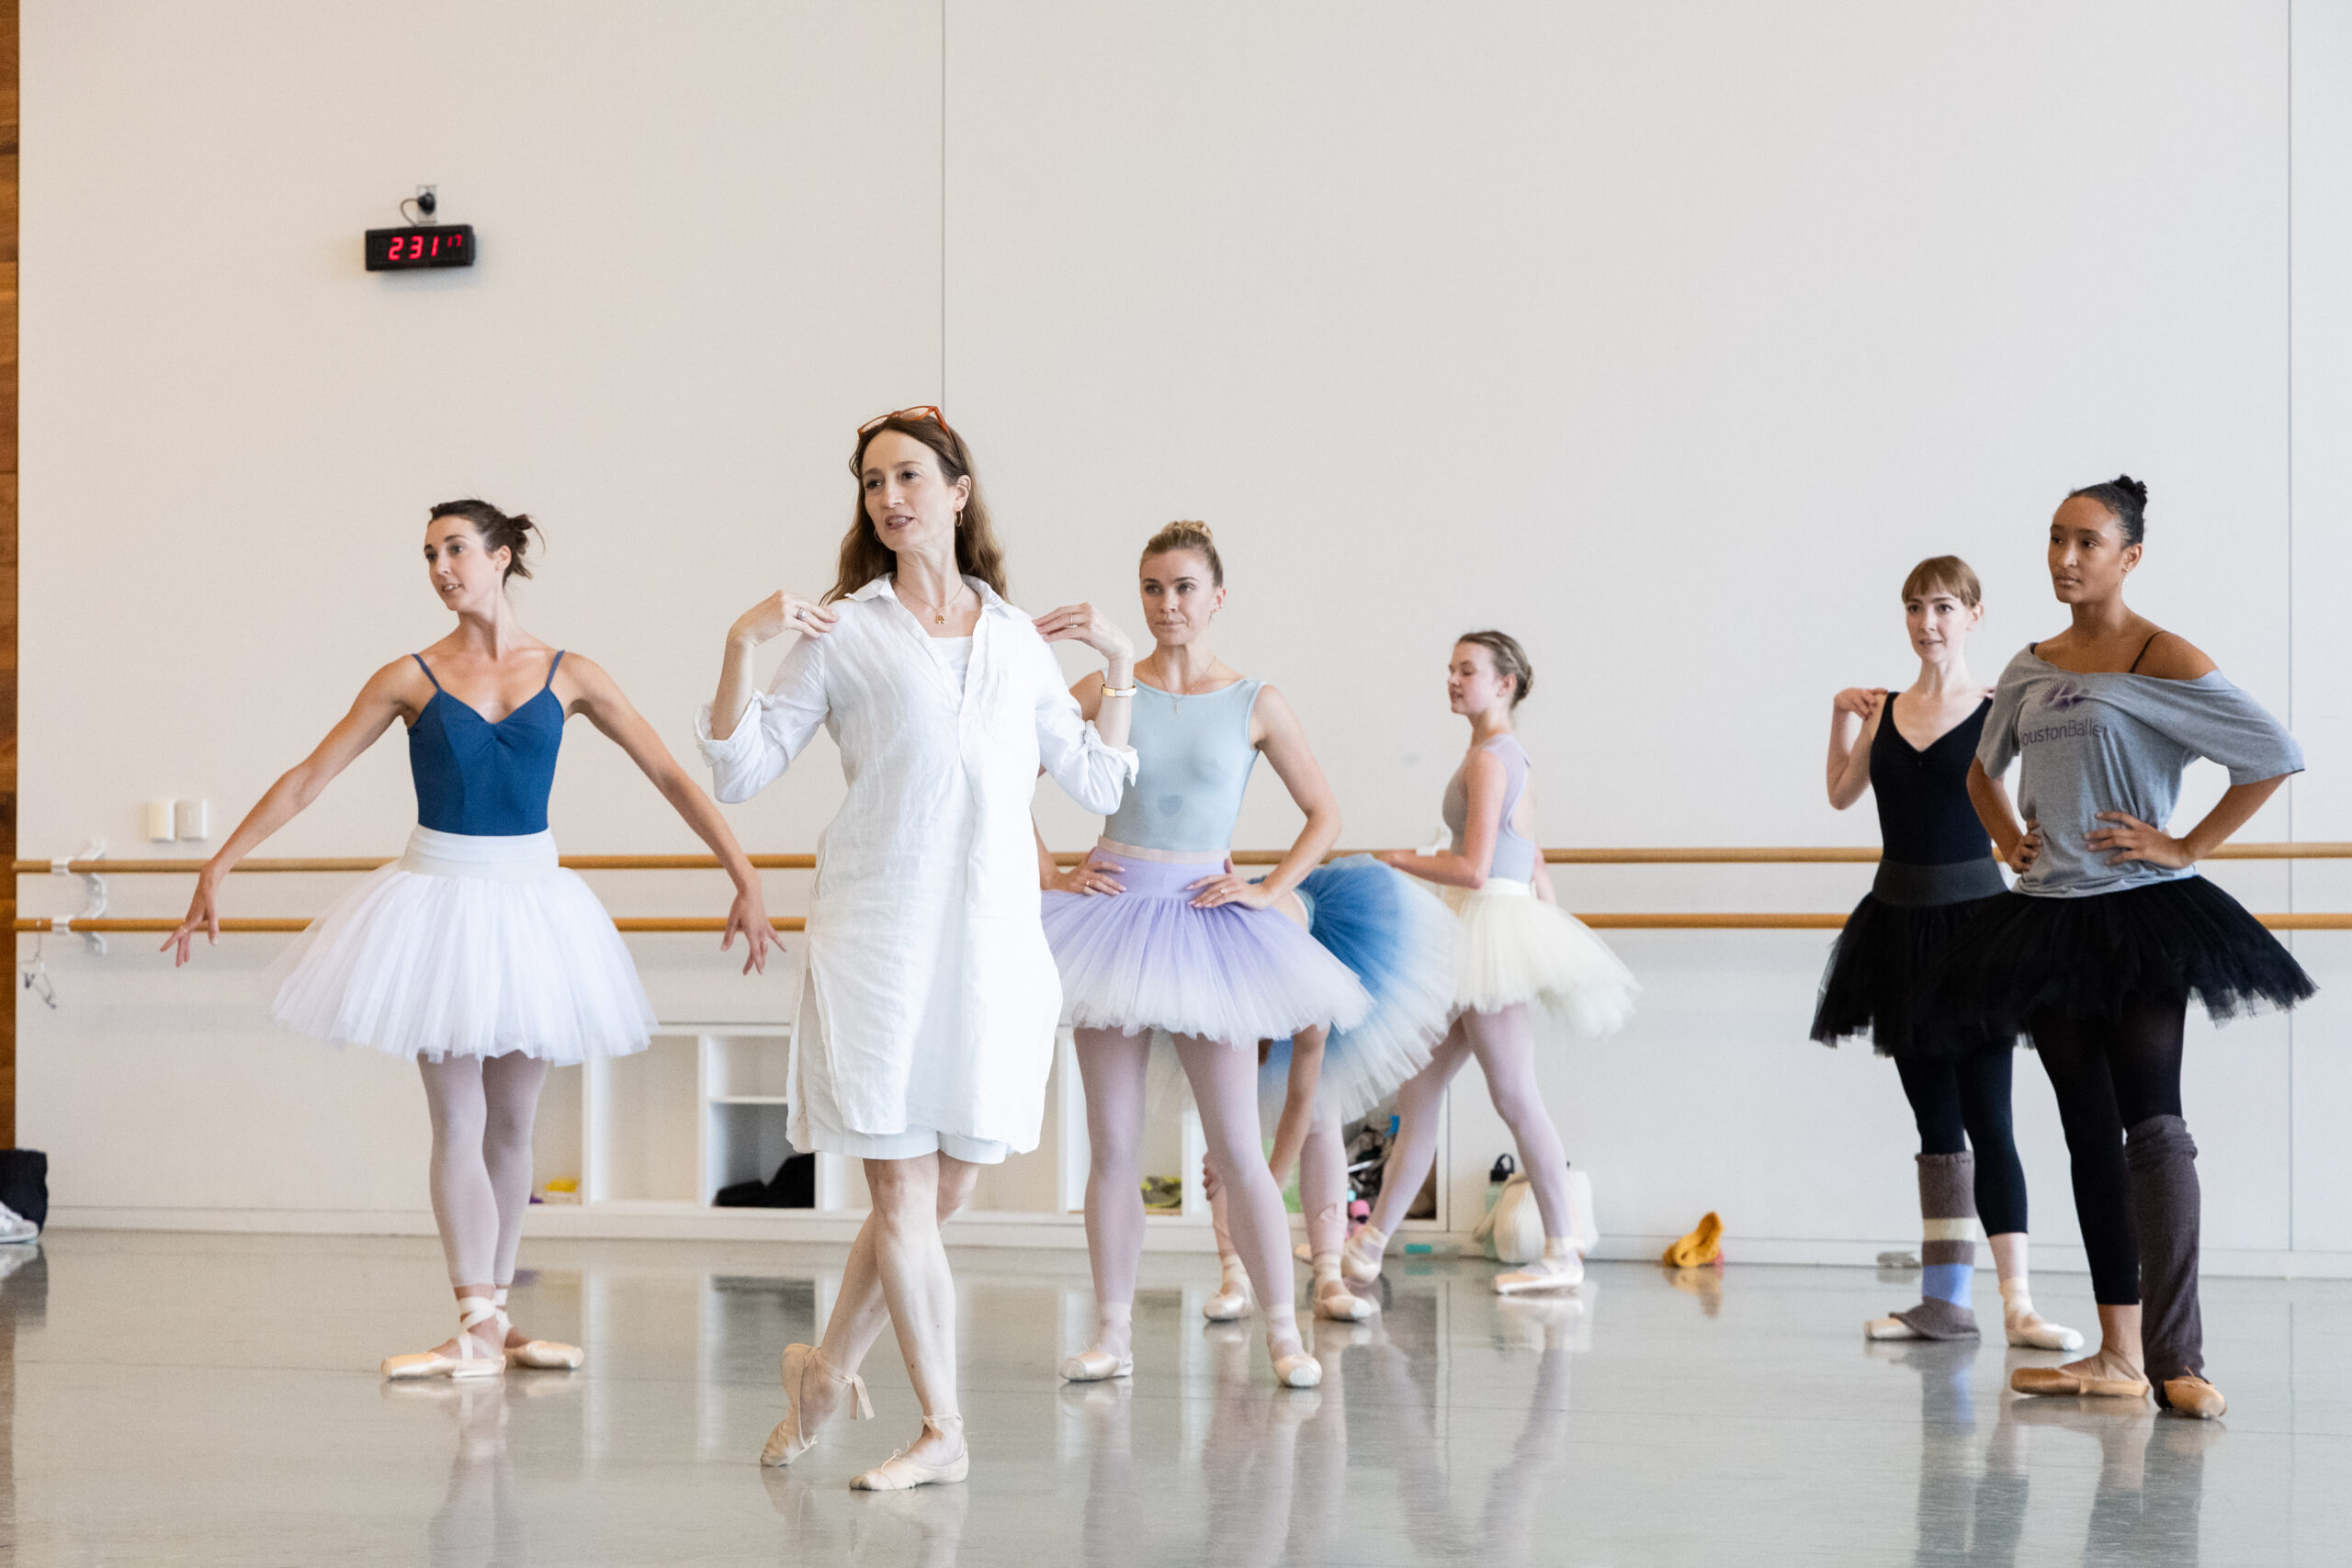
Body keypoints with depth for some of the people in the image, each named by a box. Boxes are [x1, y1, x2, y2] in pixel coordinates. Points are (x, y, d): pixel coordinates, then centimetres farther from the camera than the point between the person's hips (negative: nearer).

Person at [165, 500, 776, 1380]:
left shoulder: (567, 676, 2)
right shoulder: (411, 678, 0)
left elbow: (668, 775, 3)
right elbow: (308, 778, 2)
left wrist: (746, 878, -2)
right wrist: (218, 869, -2)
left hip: (530, 902, 2)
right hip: (439, 902, -1)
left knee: (511, 1123, 7)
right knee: (458, 1122, -5)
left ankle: (493, 1317, 16)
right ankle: (478, 1329, -8)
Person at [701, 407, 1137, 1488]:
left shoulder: (1018, 639, 14)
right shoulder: (842, 632, 5)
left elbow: (1099, 784, 22)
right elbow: (738, 773, 3)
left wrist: (1118, 666, 13)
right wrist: (740, 647, -8)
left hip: (994, 938, 3)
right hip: (878, 931, -3)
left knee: (943, 1190, 6)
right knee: (904, 1192, -3)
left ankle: (827, 1367, 27)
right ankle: (941, 1431, 8)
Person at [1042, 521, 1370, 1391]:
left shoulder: (1256, 703, 1)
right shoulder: (1104, 691, 2)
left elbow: (1324, 815, 7)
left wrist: (1267, 891, -2)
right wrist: (1048, 874, 0)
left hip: (1204, 925, -1)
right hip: (1113, 915, 1)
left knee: (1236, 1150, -1)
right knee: (1112, 1145, 4)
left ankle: (1284, 1331, 6)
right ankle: (1113, 1332, 12)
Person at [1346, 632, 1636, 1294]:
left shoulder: (1488, 757, -14)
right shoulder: (1511, 755, 16)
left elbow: (1474, 869, -20)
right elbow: (1534, 863, 20)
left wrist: (1396, 859, -9)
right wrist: (1555, 921, 22)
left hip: (1491, 918, -10)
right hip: (1476, 931, 10)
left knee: (1514, 1095, -2)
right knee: (1418, 1092, 10)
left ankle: (1562, 1251, 6)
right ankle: (1370, 1246, 14)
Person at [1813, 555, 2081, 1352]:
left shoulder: (1999, 713, -5)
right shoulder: (1884, 710, 8)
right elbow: (1841, 794, 20)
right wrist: (1842, 716, 12)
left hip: (1972, 918, -5)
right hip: (1899, 921, 5)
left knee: (1986, 1119, -8)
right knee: (1934, 1120, 10)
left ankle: (2018, 1302, -9)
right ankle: (1942, 1299, 14)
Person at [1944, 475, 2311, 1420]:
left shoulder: (2162, 660, -7)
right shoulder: (2031, 668, 12)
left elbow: (2274, 756, -13)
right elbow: (1984, 771, 30)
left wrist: (2189, 846, -13)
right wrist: (2009, 840, 13)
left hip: (2141, 915, -7)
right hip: (2048, 919, 7)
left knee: (2151, 1124, -14)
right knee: (2088, 1131, 7)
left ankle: (2176, 1358, -17)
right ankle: (2118, 1355, 11)